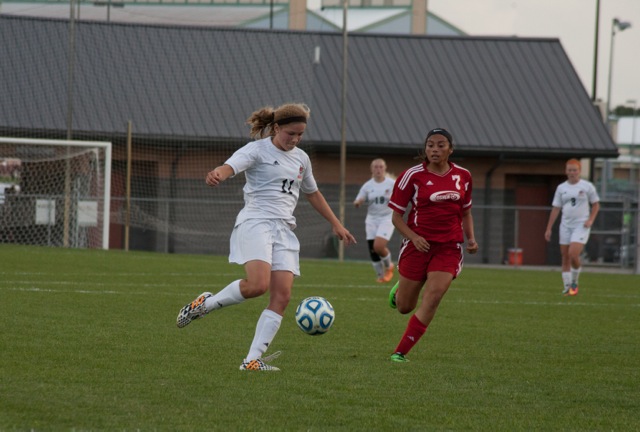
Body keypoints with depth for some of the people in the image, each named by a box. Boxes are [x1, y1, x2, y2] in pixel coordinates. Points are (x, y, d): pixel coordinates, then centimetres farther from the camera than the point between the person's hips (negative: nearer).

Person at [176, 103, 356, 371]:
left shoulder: (301, 158, 18)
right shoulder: (258, 150, -3)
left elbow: (313, 193, 33)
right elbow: (230, 166, -22)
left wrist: (336, 224, 33)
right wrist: (217, 175, -46)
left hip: (284, 229, 7)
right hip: (256, 221, -6)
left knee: (282, 296, -10)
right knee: (258, 284, -28)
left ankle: (252, 360, -10)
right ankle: (205, 304, -4)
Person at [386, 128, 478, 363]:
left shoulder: (463, 176, 5)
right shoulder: (413, 176, -6)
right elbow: (396, 215, -3)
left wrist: (471, 238, 3)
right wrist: (413, 237, -19)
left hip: (449, 248, 2)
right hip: (419, 244, -2)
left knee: (433, 298, -17)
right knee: (404, 307, 6)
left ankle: (400, 352, -10)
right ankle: (398, 291, 45)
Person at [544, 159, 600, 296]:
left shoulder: (587, 186, -1)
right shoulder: (561, 188, 8)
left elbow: (596, 205, 7)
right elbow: (556, 209, 10)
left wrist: (590, 220, -9)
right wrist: (549, 228, 7)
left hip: (581, 226, -4)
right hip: (565, 226, 4)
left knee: (573, 255, -17)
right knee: (565, 258, 4)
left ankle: (574, 283, 4)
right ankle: (566, 286, 12)